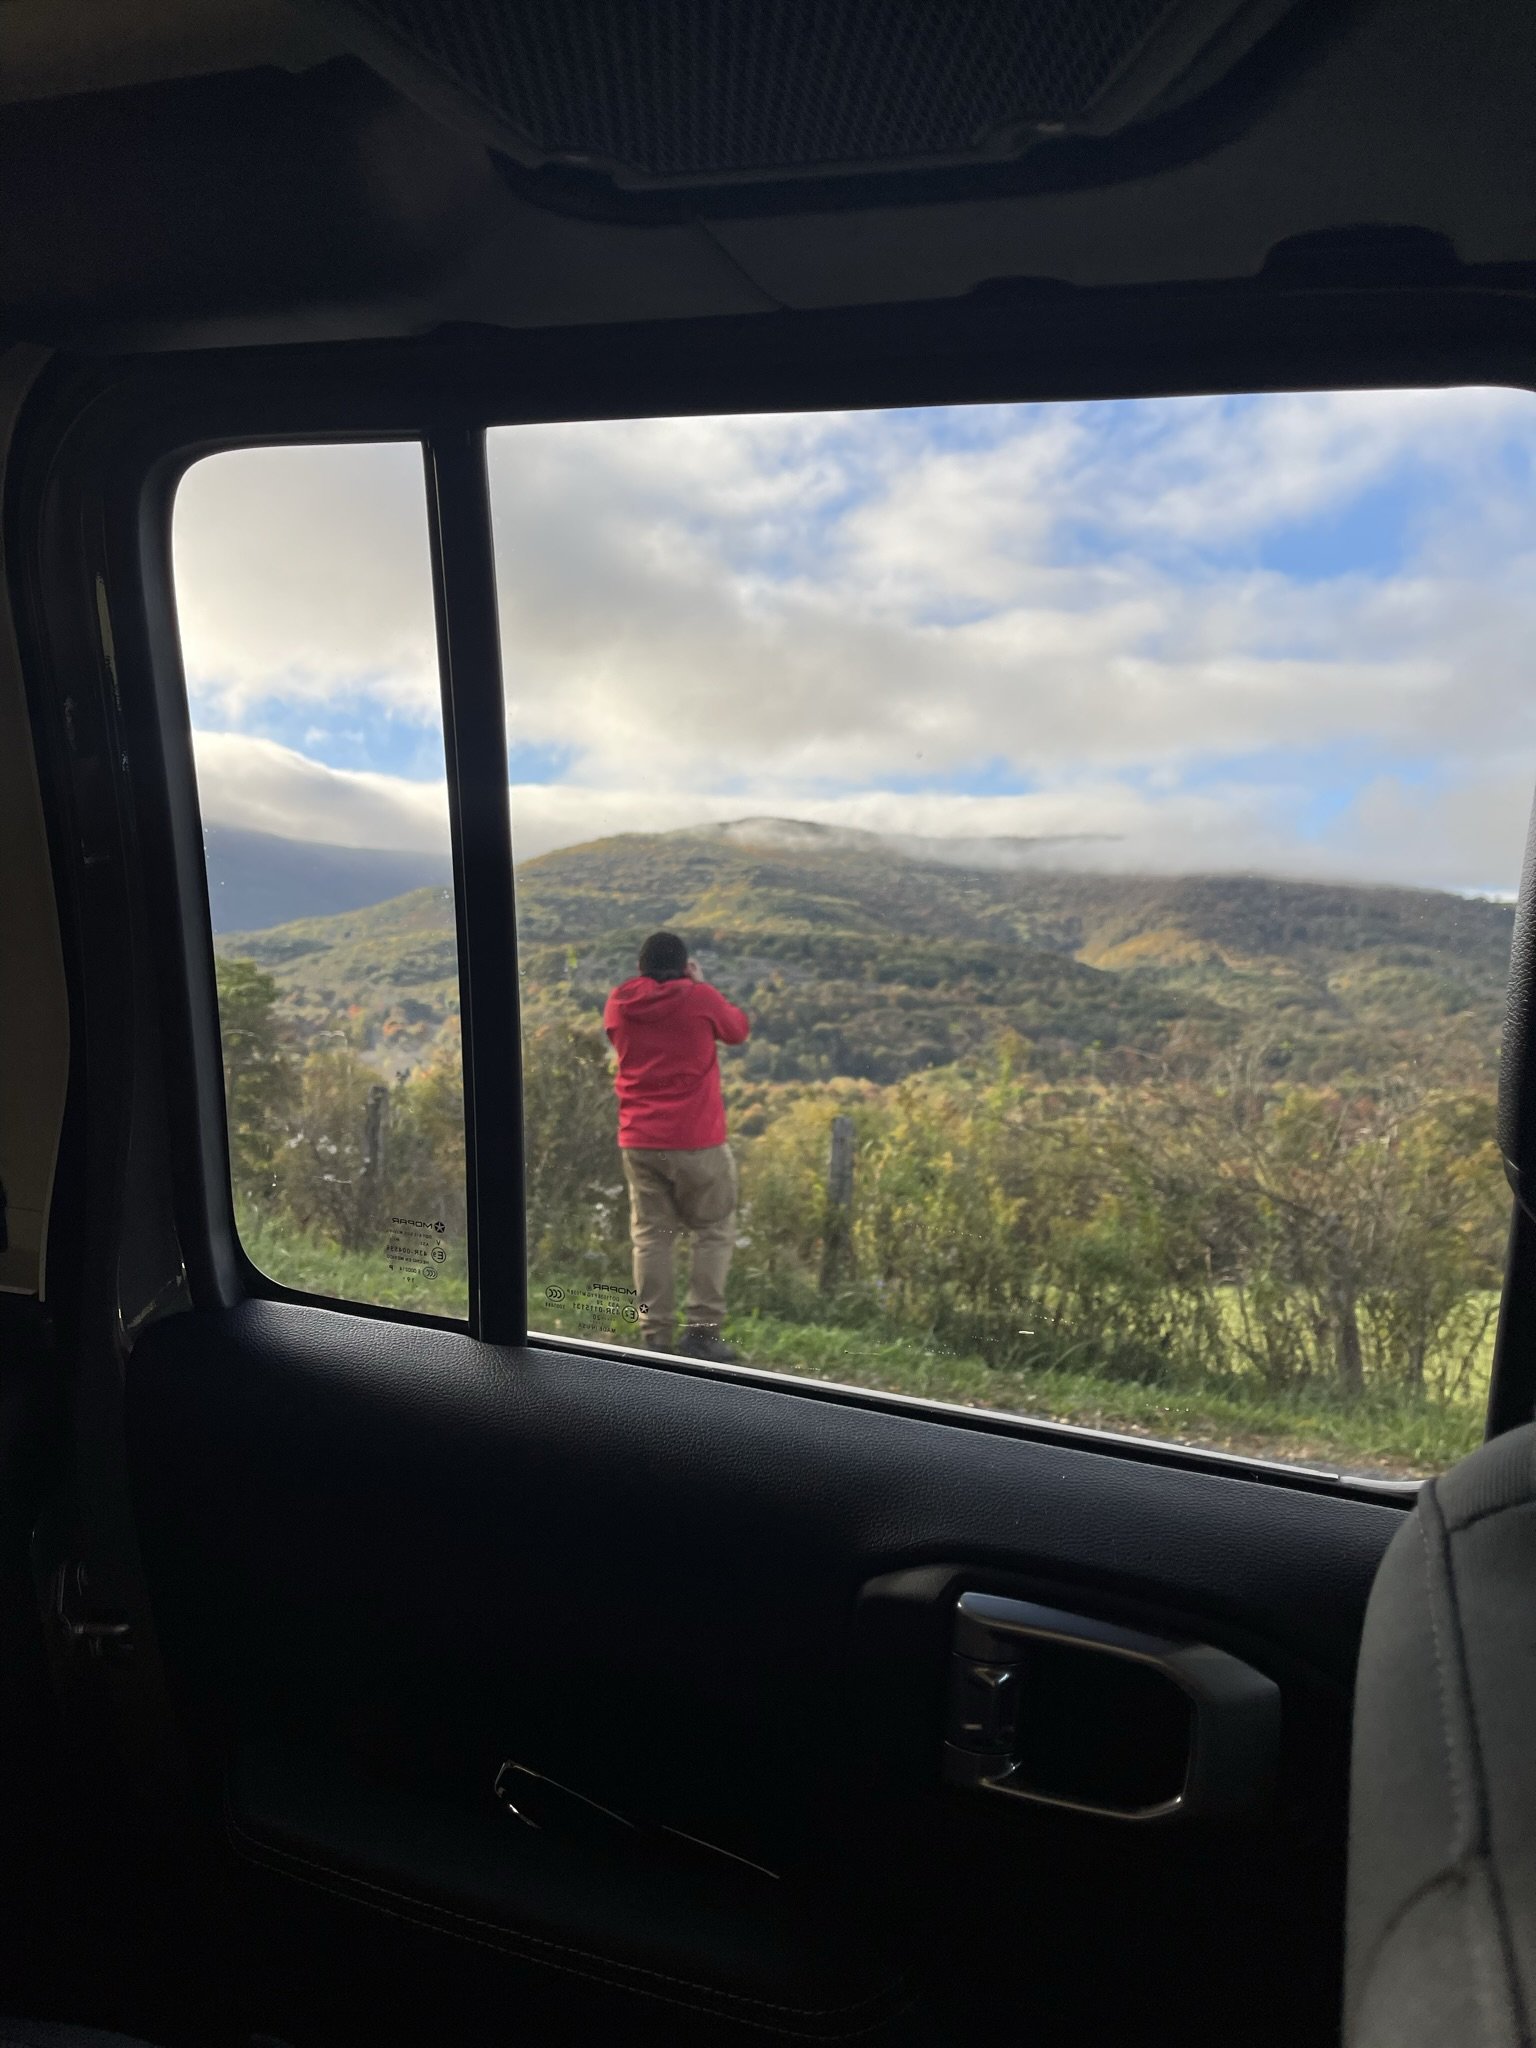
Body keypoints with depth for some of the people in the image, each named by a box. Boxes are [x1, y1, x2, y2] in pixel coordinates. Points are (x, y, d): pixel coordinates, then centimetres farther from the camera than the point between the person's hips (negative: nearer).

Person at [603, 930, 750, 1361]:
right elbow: (738, 1030, 11)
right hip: (696, 1142, -4)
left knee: (651, 1237, 9)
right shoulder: (701, 999, -7)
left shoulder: (619, 1004, 3)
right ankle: (701, 1330, 6)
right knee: (714, 1233, 10)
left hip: (638, 1143, 4)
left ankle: (654, 1337, 10)